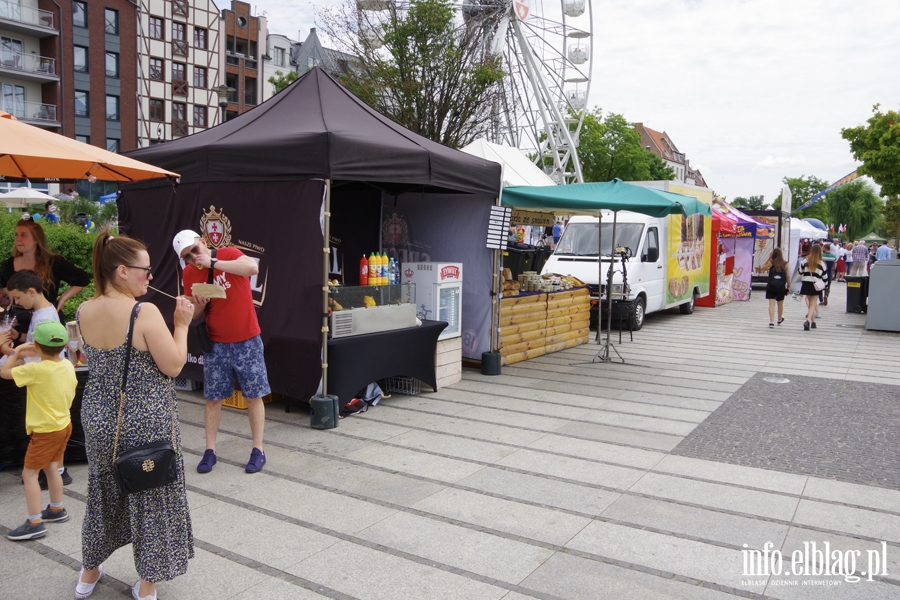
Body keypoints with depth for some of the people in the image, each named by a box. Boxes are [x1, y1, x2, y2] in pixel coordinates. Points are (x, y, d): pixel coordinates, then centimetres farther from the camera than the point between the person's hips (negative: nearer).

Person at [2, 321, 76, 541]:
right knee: (51, 468, 22)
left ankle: (34, 523, 3)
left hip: (46, 430, -8)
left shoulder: (35, 369, -22)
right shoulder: (67, 365, -2)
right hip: (63, 424, 8)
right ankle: (56, 510, 34)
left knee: (29, 473, 1)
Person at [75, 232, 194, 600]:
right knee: (149, 497, 12)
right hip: (145, 423, -6)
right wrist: (182, 324, -7)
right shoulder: (145, 312, -23)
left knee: (103, 494, 24)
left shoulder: (84, 313, -2)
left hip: (98, 418, 6)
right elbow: (173, 366, -18)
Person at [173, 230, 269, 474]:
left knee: (253, 396, 4)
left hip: (247, 340, -3)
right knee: (213, 398, 7)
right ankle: (210, 450, 19)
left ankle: (258, 450, 14)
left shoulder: (228, 254, -11)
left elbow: (253, 267, -34)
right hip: (216, 344, 3)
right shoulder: (189, 274, 0)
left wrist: (213, 262, -30)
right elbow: (193, 314, 10)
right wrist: (198, 305, -14)